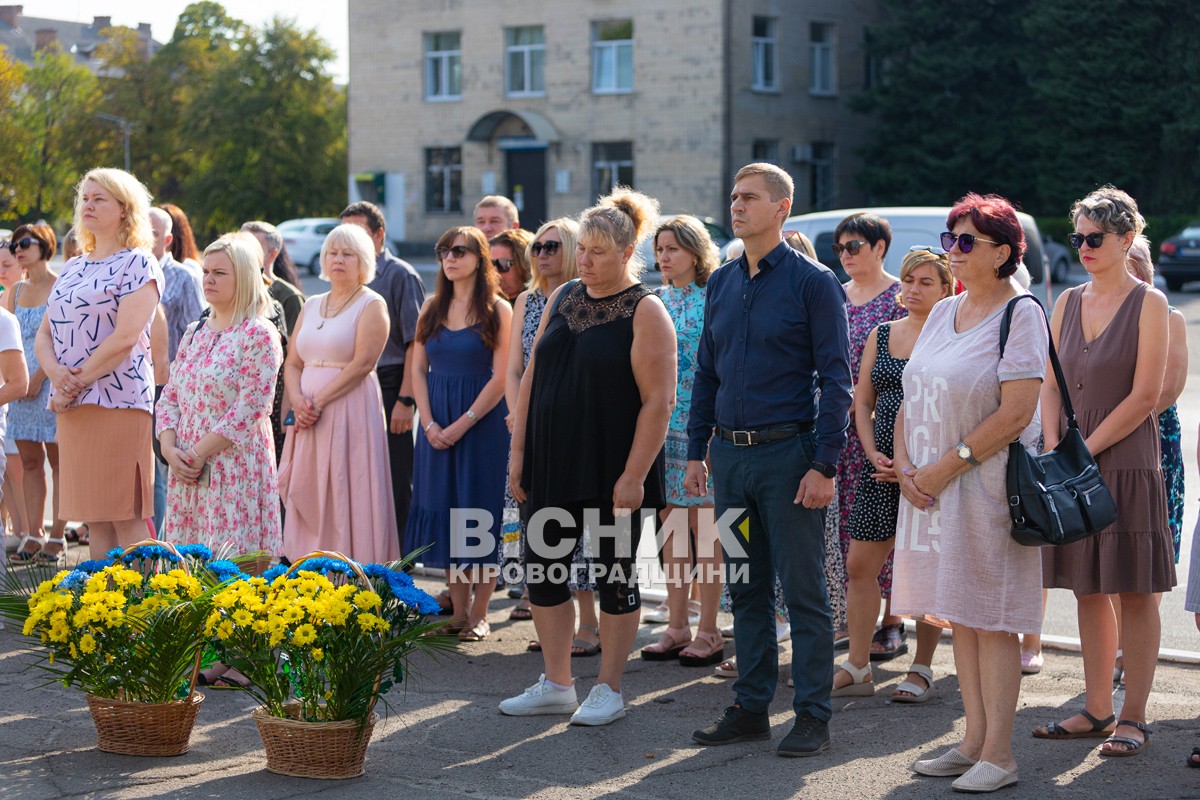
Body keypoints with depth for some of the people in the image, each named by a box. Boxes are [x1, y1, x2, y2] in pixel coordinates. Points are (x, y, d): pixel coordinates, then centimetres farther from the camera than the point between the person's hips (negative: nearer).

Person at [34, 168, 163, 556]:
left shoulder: (137, 264, -3)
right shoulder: (73, 268, 19)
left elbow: (125, 337, -14)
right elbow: (44, 335, 14)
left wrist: (76, 383, -13)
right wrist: (55, 372, -7)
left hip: (118, 400, -7)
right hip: (72, 406, 7)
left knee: (126, 516, -8)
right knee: (94, 517, 7)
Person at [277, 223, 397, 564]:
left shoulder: (371, 305, -1)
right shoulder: (311, 306, 18)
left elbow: (362, 363, -13)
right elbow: (292, 363, 13)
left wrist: (318, 401, -16)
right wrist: (298, 401, -6)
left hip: (350, 414, -6)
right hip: (309, 420, 6)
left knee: (346, 499, -7)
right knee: (308, 502, 3)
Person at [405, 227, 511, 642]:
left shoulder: (497, 310, -5)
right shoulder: (433, 308, 10)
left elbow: (500, 377, -11)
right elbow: (418, 368, 8)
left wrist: (462, 424, -14)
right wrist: (430, 424, -5)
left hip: (482, 423, -5)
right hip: (438, 425, 5)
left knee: (481, 513, -2)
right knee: (445, 515, 6)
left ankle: (479, 615, 5)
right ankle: (458, 612, 14)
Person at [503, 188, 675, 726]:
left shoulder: (645, 312, -9)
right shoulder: (563, 298, 10)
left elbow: (658, 400, -14)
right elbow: (532, 377, 13)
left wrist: (633, 475, -19)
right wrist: (519, 451, 8)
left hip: (611, 473, -6)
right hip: (553, 464, 6)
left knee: (614, 577, 4)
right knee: (542, 570, 8)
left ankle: (608, 690, 16)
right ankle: (556, 686, 20)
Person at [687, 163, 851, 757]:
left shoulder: (813, 282, -6)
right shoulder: (721, 283, 12)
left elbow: (835, 379, -8)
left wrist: (824, 465, -15)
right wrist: (696, 451, 10)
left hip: (788, 452, -6)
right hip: (729, 456, 6)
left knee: (803, 590, -1)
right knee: (745, 588, 12)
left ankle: (812, 717, 6)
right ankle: (750, 707, 20)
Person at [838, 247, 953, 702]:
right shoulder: (881, 336, 12)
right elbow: (862, 403, 14)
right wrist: (873, 453, -1)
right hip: (881, 466, 5)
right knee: (859, 564, 3)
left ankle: (922, 671, 13)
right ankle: (857, 668, 13)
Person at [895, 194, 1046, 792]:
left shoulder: (1021, 314, -8)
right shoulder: (942, 313, 14)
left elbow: (1016, 412, -16)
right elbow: (911, 399, 15)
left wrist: (946, 467, -16)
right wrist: (905, 466, -1)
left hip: (988, 485, -7)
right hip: (931, 488, 7)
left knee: (992, 620, -4)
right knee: (958, 613, 10)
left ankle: (998, 755, 2)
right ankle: (974, 741, 18)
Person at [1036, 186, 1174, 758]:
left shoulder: (1149, 304, -5)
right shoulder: (1068, 303, 12)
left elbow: (1145, 396, -11)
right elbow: (1050, 385, 11)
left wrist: (1085, 451, -12)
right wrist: (1054, 449, -4)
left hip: (1125, 460, -6)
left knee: (1134, 593, -2)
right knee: (1088, 589, 9)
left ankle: (1133, 718, 3)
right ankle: (1096, 709, 17)